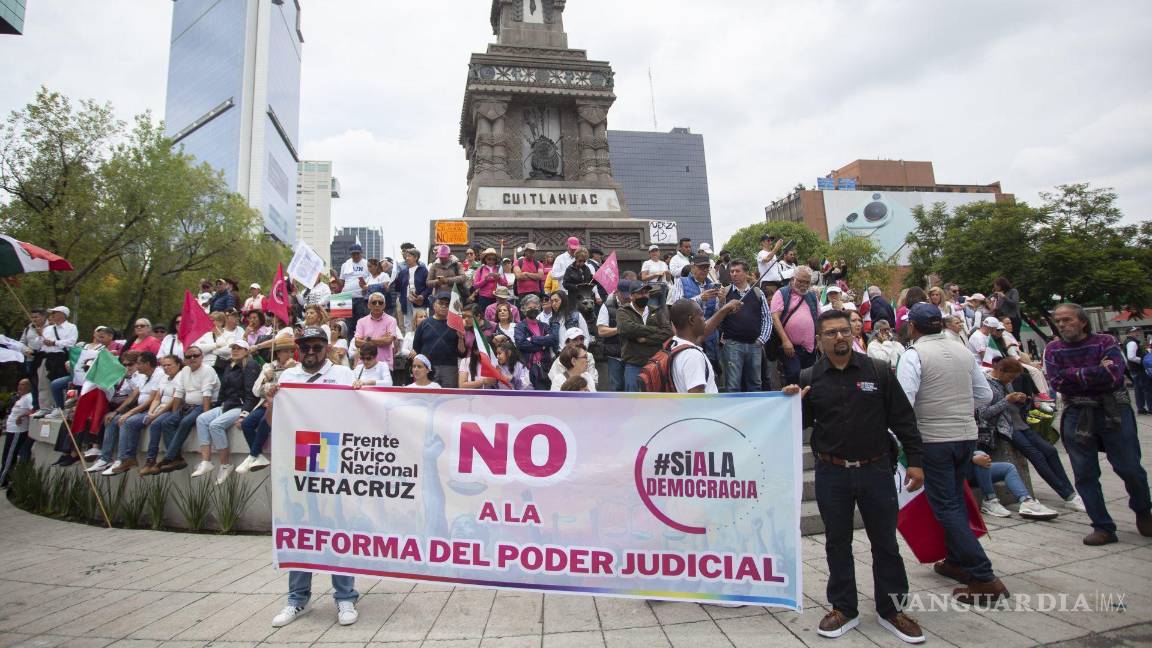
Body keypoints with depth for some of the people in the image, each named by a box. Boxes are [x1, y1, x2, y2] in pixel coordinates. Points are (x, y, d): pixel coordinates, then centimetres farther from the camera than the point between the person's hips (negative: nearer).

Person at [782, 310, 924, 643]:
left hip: (876, 469, 0)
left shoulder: (878, 371, -1)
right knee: (837, 542, 12)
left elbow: (903, 419, 2)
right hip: (831, 474, 0)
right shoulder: (809, 378, -1)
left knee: (885, 542, 12)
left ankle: (891, 609, 29)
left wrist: (915, 461, -1)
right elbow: (801, 425, 3)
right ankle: (843, 608, 27)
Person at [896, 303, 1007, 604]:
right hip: (967, 435, 7)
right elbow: (984, 395, 11)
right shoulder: (963, 351, 6)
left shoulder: (914, 354, -13)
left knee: (946, 506, 1)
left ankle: (984, 578, -1)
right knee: (956, 499, 20)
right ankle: (957, 562, 31)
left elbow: (904, 401, -21)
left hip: (934, 438, -7)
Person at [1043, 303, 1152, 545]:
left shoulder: (1105, 342, 1)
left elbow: (1114, 374, -15)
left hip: (1114, 412, -1)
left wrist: (1075, 375, -11)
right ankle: (1103, 528, 12)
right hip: (1076, 415, 1)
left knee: (1130, 469, 4)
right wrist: (1096, 373, -9)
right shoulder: (1052, 350, 5)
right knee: (1085, 475, 1)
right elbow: (1056, 382, -9)